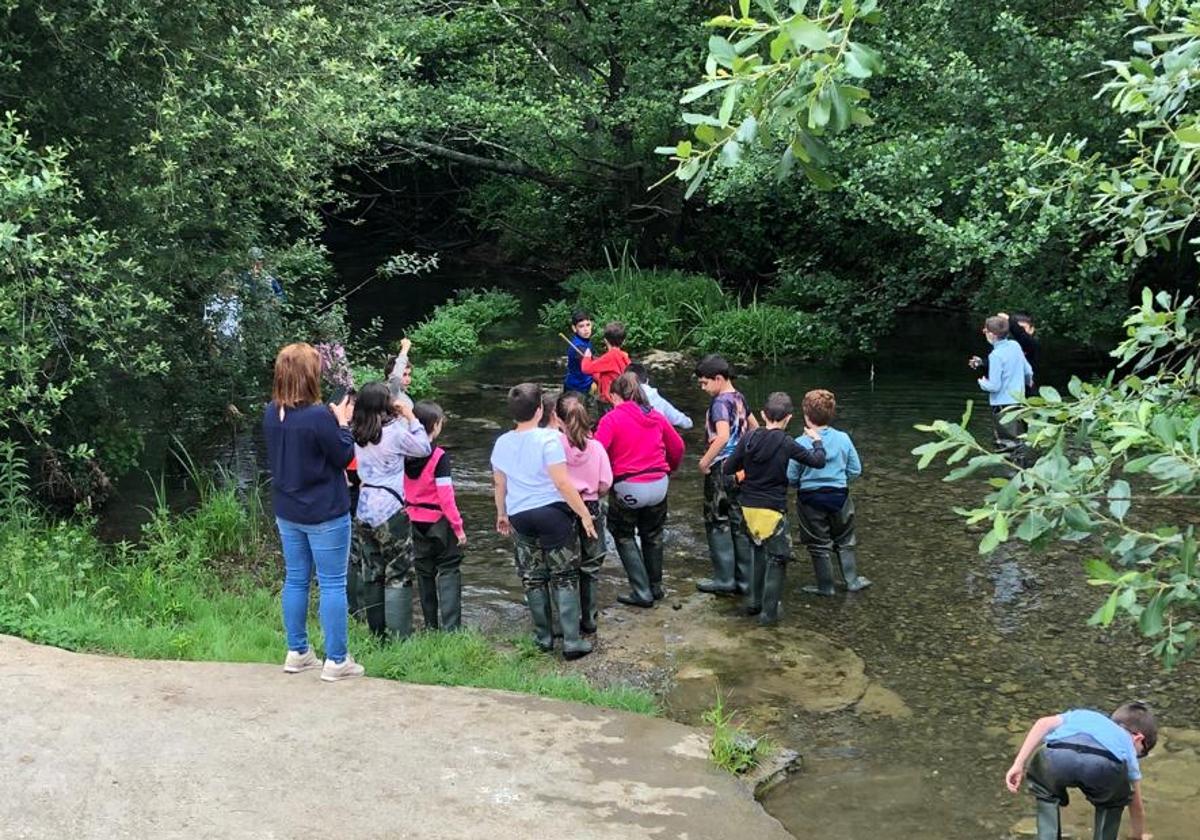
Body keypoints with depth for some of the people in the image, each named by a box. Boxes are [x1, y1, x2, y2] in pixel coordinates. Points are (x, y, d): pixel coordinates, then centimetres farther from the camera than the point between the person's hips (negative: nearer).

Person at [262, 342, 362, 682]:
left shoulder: (271, 413, -1)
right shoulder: (320, 416, -23)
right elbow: (344, 457, -12)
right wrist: (342, 422, 0)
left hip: (287, 513, 7)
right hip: (325, 514, -7)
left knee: (295, 580, 16)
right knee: (332, 584, 2)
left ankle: (297, 653, 24)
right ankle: (336, 660, 7)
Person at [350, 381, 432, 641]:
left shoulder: (357, 435, 4)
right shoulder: (394, 432, -14)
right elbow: (424, 448, -3)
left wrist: (402, 419, 13)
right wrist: (411, 419, 5)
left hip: (364, 509, 6)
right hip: (390, 510, -6)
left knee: (371, 573, 13)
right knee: (398, 575, 0)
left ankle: (377, 632, 20)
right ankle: (399, 635, 0)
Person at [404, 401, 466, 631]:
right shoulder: (439, 457, -18)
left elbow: (402, 490, 6)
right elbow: (445, 496, -20)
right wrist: (458, 527, -14)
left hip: (415, 521, 6)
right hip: (439, 521, -6)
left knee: (424, 573, 16)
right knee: (449, 571, 1)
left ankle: (431, 625, 22)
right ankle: (450, 626, -6)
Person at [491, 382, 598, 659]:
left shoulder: (502, 443, 3)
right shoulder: (548, 438, -15)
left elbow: (499, 483, 13)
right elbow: (562, 483, -19)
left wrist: (502, 514, 27)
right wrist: (585, 514, -13)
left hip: (520, 516, 5)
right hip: (552, 512, -5)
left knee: (533, 579, 15)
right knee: (565, 577, 4)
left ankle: (543, 637, 23)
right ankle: (571, 642, 3)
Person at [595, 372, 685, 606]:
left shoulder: (611, 419, -9)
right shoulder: (656, 417, 6)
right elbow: (677, 446, 12)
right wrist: (669, 470, 29)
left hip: (628, 488, -5)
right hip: (659, 485, 5)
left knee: (624, 537, 13)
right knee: (653, 536, 22)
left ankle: (642, 593, 8)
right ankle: (656, 587, 32)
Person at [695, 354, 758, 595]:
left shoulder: (720, 402, -16)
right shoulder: (739, 398, 10)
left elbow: (722, 436, -29)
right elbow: (755, 428, 20)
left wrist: (705, 460, -19)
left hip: (722, 469, -8)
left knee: (718, 524, 2)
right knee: (739, 524, 12)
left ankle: (724, 580, 6)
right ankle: (744, 579, 17)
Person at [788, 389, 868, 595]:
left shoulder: (801, 444, -17)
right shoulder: (843, 439, -8)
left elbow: (790, 478, -12)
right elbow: (855, 470, -1)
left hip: (811, 499, -3)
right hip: (839, 496, 3)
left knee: (819, 544, 11)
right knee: (845, 541, 20)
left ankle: (825, 586, 18)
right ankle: (852, 580, 26)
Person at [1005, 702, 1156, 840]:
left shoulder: (1083, 715, 45)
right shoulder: (1127, 746, 42)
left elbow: (1044, 723, 24)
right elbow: (1136, 806, 54)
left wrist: (1018, 765, 20)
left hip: (1057, 757, 1)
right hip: (1103, 765, 0)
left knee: (1045, 791, 35)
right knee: (1113, 802, 36)